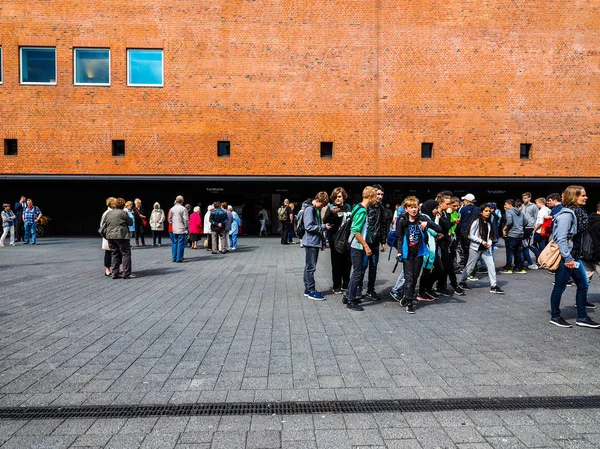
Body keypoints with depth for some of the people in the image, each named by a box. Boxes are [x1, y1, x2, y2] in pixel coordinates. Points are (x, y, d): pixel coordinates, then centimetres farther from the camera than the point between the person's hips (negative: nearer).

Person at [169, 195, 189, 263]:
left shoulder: (172, 209, 7)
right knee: (181, 244, -3)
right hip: (182, 229, -6)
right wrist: (187, 227, -2)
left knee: (175, 243, 14)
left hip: (174, 229, 6)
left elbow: (170, 219, 14)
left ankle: (174, 258, 18)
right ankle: (179, 259, -2)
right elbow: (186, 219, -13)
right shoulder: (183, 209, -12)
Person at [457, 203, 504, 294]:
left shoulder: (489, 223, 7)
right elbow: (471, 235, -11)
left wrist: (489, 243, -6)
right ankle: (462, 282, 23)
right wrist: (481, 241, -17)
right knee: (470, 266, 6)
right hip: (475, 248, -5)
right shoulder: (476, 222, -10)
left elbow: (490, 236, 14)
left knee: (491, 265, -4)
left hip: (486, 249, 5)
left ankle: (493, 286, 0)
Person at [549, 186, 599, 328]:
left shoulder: (578, 212, 10)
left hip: (574, 256, 9)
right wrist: (568, 258, -21)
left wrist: (574, 257, 12)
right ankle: (555, 317, 18)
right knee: (560, 287, 3)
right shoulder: (566, 214, -18)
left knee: (583, 285, 13)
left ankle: (582, 318, 24)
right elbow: (561, 238, -22)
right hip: (565, 257, -9)